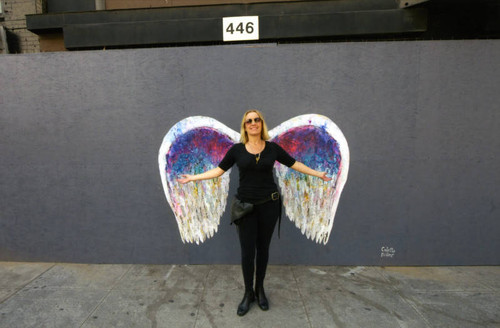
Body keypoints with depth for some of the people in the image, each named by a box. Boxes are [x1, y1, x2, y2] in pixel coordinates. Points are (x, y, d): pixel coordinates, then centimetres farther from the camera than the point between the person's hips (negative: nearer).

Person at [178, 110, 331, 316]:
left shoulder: (273, 148, 1)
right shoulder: (237, 149, -1)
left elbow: (294, 164, 9)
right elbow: (219, 170, 3)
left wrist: (318, 174, 12)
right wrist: (193, 177, 1)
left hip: (269, 204, 1)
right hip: (246, 205, 0)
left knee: (263, 248, 13)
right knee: (247, 252, 3)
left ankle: (260, 289, 34)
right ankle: (248, 293, 26)